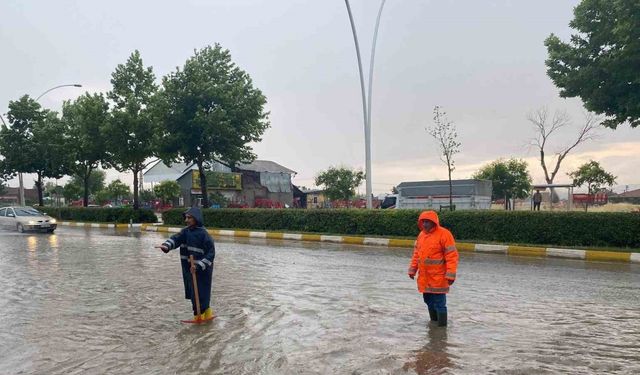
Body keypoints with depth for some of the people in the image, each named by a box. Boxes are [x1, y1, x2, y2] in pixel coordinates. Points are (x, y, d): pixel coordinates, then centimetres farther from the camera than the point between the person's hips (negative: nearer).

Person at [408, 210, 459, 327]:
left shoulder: (444, 234, -12)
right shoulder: (421, 234, 10)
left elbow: (452, 256, -14)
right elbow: (416, 253, 16)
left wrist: (450, 274, -19)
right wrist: (412, 269, 15)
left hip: (438, 277, -7)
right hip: (424, 277, 7)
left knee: (439, 303, -1)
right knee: (428, 300, 17)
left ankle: (442, 326, 12)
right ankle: (433, 321, 34)